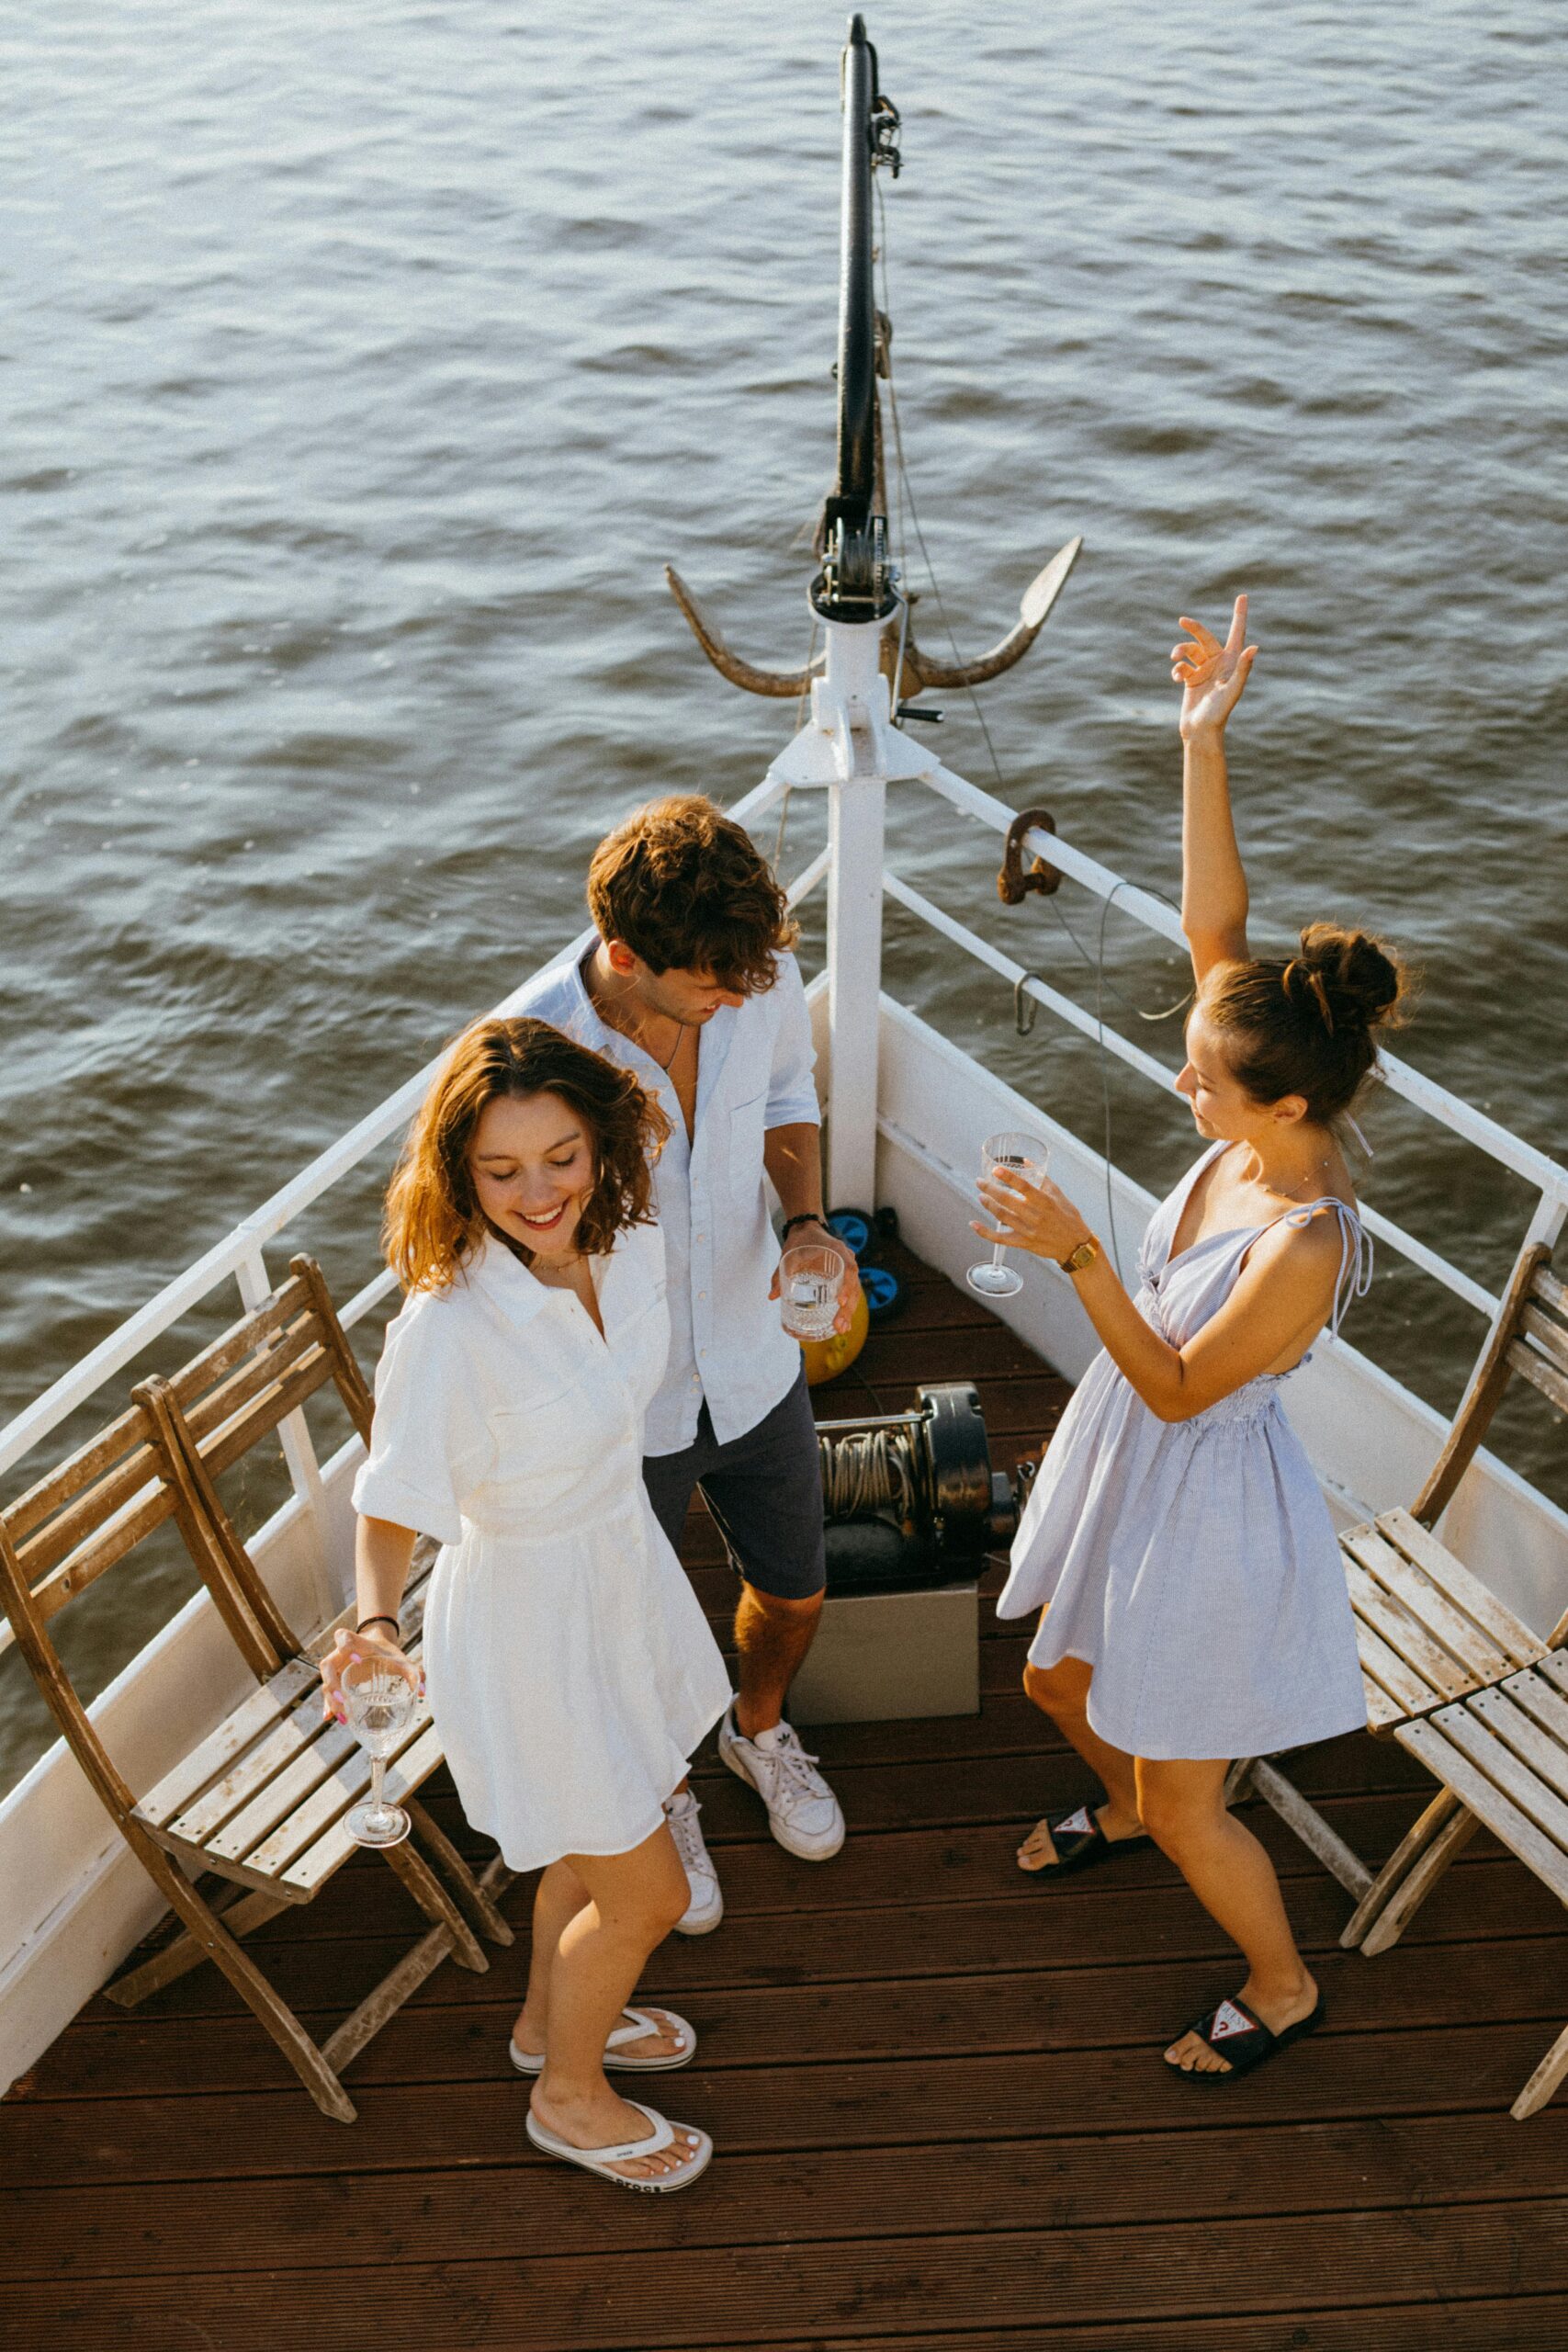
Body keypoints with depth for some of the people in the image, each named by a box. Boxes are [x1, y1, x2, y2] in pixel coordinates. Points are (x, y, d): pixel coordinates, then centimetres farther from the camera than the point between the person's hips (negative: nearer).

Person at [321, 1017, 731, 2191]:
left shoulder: (625, 1234, -13)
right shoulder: (447, 1328, -34)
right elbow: (394, 1508, -23)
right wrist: (375, 1622, -41)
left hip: (623, 1560, 7)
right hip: (529, 1618, -7)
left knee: (599, 1835, 29)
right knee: (648, 1890, 11)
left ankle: (552, 2016, 58)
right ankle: (570, 2095, 41)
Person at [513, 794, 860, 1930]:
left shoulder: (765, 976, -19)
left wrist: (810, 1222, -14)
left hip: (755, 1366, 4)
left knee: (795, 1591, 25)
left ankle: (761, 1728, 60)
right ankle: (659, 1797, 53)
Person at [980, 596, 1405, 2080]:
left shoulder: (1307, 1244, -34)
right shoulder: (1254, 1132, -13)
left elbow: (1179, 1387, -25)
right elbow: (1211, 924, -13)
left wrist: (1079, 1256, -35)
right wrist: (1203, 746, -21)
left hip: (1210, 1510, -8)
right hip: (1134, 1476, 8)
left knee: (1186, 1806, 11)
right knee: (1061, 1682, 30)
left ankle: (1282, 1986, 39)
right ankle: (1119, 1809, 63)